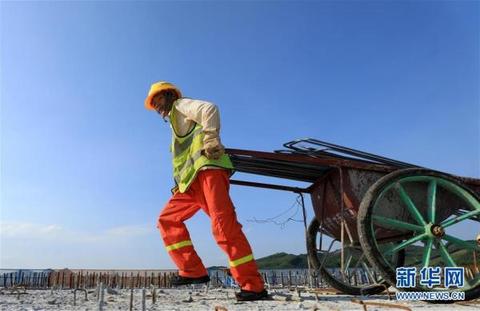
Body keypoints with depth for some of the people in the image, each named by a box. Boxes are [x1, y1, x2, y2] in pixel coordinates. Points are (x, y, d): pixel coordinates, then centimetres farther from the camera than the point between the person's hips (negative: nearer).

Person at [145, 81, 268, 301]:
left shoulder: (181, 105, 14)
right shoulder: (176, 125, 38)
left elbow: (209, 110, -7)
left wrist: (211, 140, -17)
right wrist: (179, 183, 18)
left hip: (208, 168, -10)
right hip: (191, 181, 10)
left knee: (224, 226, -19)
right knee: (167, 220, 5)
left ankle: (254, 286, -19)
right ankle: (193, 271, 1)